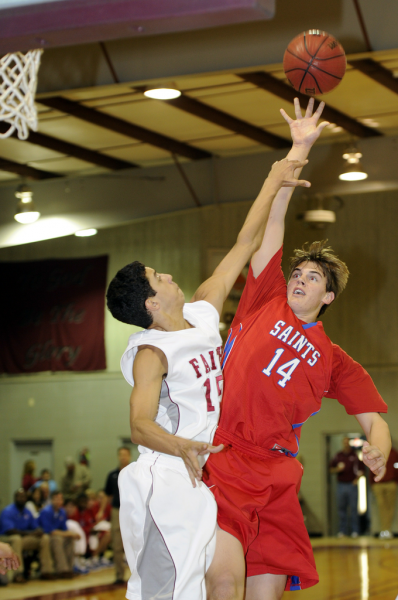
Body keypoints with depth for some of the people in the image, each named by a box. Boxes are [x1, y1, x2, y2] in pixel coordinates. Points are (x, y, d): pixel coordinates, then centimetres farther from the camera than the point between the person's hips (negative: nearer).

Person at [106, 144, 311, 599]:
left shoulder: (202, 315, 11)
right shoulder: (151, 352, -12)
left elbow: (244, 246, 17)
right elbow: (140, 424, -24)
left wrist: (273, 184, 20)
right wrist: (182, 447, -44)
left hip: (200, 480, 8)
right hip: (168, 481, -8)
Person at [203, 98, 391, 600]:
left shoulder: (334, 361, 17)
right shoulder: (265, 303, 15)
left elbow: (373, 417, 11)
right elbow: (273, 221, 12)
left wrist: (379, 449, -14)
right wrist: (300, 149, 9)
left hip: (276, 477, 2)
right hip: (221, 460, -2)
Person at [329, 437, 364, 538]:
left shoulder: (355, 455, 4)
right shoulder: (337, 456, 8)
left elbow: (361, 469, 7)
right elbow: (331, 469, 12)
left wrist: (357, 478, -6)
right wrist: (337, 469, -8)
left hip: (352, 484, -2)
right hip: (341, 484, 2)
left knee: (353, 509, -2)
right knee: (341, 508, 3)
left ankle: (355, 530, 2)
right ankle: (342, 530, 8)